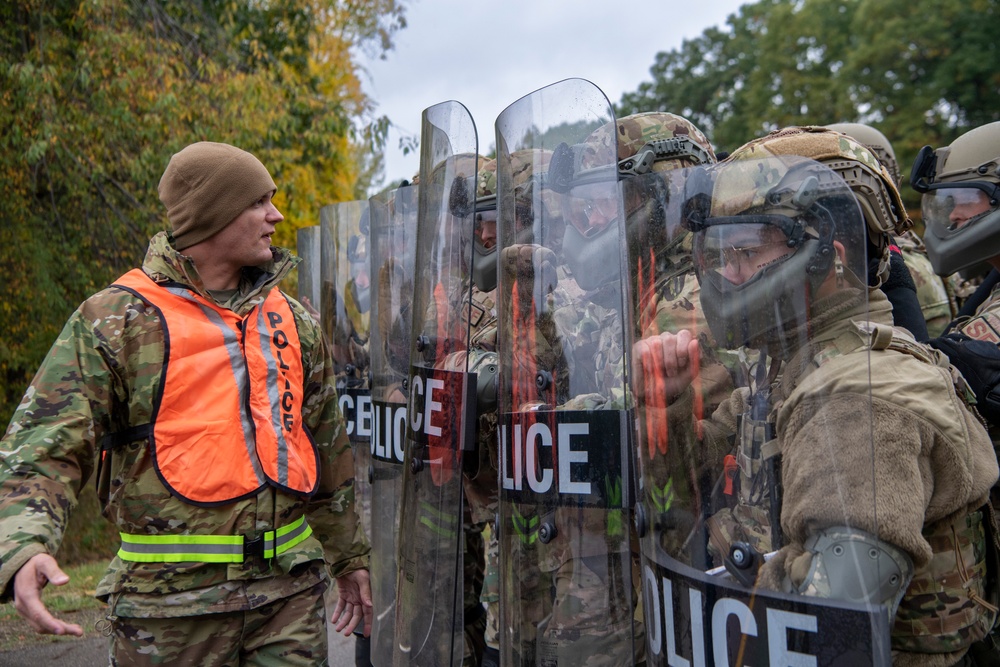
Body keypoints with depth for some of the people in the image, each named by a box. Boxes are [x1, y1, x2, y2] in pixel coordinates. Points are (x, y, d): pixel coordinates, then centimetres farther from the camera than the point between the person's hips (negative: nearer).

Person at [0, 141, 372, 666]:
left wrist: (350, 557, 20)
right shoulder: (116, 321, -5)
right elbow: (42, 448, -11)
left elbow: (330, 451, 17)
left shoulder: (292, 321, 10)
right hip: (173, 601, -3)